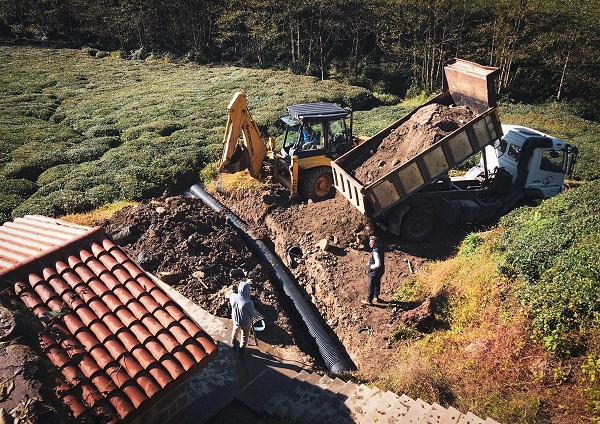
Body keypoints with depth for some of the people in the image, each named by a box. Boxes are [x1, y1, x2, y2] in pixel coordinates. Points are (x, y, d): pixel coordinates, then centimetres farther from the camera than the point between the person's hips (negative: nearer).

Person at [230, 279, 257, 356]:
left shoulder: (233, 296, -28)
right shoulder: (248, 303, -42)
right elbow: (253, 314, -22)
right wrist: (255, 312, 1)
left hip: (235, 319, 5)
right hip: (245, 323, -4)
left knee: (235, 331, 35)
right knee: (244, 336, 25)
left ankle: (234, 343, 61)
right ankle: (242, 350, 48)